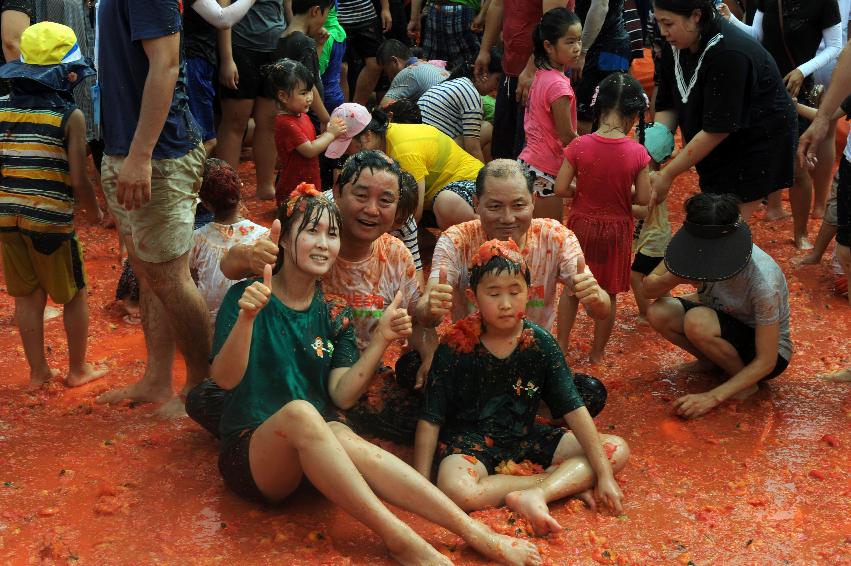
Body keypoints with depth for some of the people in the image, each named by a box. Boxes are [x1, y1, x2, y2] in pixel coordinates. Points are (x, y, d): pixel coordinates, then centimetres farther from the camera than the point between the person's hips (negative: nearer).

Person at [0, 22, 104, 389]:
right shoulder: (70, 117, -10)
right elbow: (78, 180, -13)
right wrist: (94, 212, 5)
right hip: (51, 219, -4)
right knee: (75, 295, 14)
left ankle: (38, 371, 24)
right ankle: (78, 369, 23)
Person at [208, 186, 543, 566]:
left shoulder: (334, 314, 9)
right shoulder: (247, 297, -4)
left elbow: (342, 395, -1)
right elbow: (225, 378, -16)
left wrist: (381, 340, -13)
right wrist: (247, 317, -32)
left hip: (314, 455, 3)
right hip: (251, 453, -3)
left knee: (346, 440, -34)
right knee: (300, 411, -37)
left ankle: (475, 532, -38)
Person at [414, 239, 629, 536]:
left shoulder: (541, 343, -7)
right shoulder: (456, 347, -13)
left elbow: (575, 410, -8)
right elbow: (430, 419, -10)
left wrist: (604, 474, -12)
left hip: (525, 437, 4)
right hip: (470, 442, -3)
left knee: (617, 450, -8)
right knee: (456, 490, -39)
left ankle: (534, 495, -26)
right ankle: (565, 482, -20)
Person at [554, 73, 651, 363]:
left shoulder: (579, 146, -17)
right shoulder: (637, 152, -17)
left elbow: (560, 189, -14)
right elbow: (643, 198, -10)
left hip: (581, 225, 1)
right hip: (616, 230, 0)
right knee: (608, 294, 16)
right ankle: (597, 353, 28)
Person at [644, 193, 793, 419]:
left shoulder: (763, 280, -34)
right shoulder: (696, 247, -20)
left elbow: (766, 362, -27)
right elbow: (649, 288, -11)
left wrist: (714, 397, -32)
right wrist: (674, 278, -35)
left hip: (767, 349, -6)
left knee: (697, 322, -33)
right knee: (658, 313, -19)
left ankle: (746, 384, -8)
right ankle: (713, 361, 5)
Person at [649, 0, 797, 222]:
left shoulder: (728, 55, -31)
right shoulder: (677, 45, -8)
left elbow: (716, 130, -28)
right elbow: (667, 106, -3)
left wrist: (667, 175, -24)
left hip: (758, 143, -7)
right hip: (721, 146, 7)